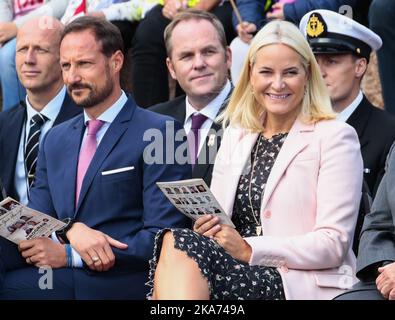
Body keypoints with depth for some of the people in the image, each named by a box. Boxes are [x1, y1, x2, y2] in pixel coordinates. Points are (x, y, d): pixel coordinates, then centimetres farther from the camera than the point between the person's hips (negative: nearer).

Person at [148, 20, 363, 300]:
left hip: (304, 285, -5)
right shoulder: (235, 137, 20)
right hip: (239, 272, 5)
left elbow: (334, 243, -6)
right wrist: (204, 230, -6)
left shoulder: (335, 137, 2)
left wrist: (250, 250, -14)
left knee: (179, 244, -29)